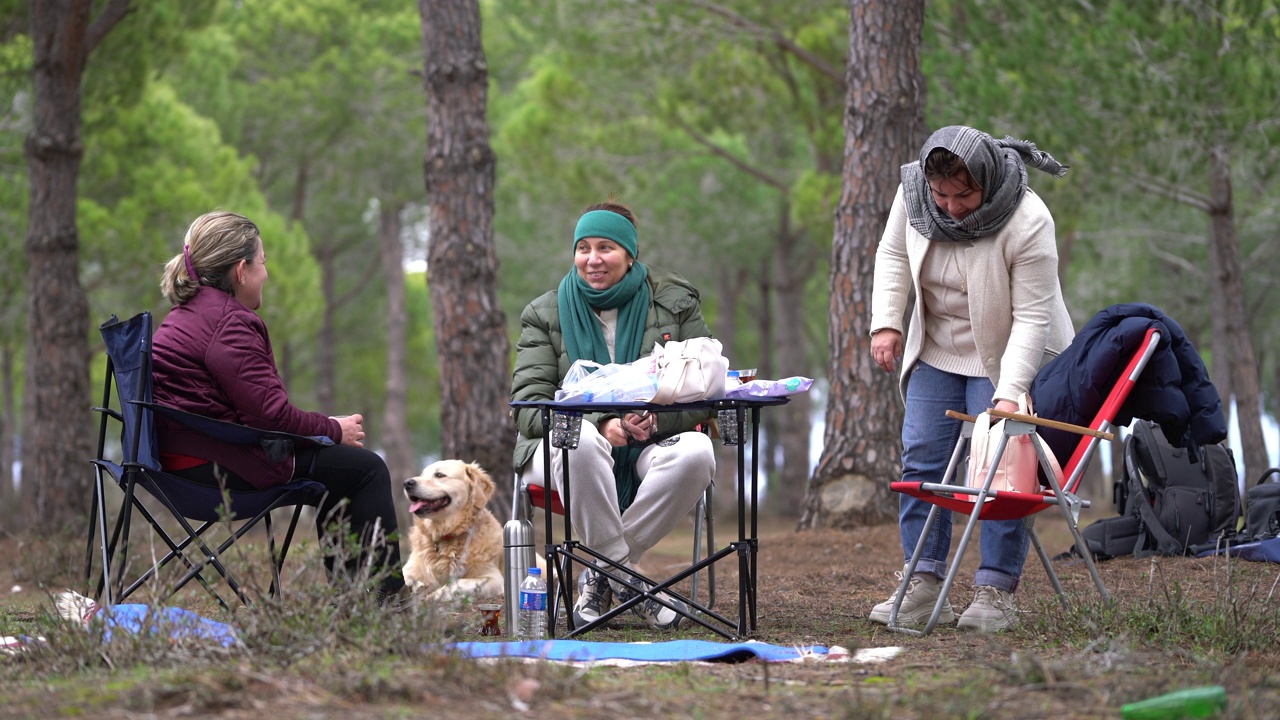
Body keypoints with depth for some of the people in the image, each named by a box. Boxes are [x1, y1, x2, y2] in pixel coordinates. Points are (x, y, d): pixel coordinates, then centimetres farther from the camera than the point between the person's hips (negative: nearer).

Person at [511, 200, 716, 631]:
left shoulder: (675, 303, 7)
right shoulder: (545, 315, 6)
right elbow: (528, 407, -4)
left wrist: (658, 419, -20)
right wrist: (601, 425, -21)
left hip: (649, 449, 2)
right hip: (567, 443, -1)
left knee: (696, 453, -33)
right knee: (581, 441, -39)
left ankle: (600, 575, -22)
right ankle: (626, 579, -29)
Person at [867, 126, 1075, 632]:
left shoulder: (1028, 224, -28)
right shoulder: (913, 193, -14)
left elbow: (1032, 318, -26)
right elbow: (893, 255, 4)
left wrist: (1008, 395, -33)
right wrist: (886, 324, -7)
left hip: (1007, 359, -5)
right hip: (937, 353, 5)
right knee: (920, 459, 1)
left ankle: (997, 593, -6)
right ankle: (924, 584, 5)